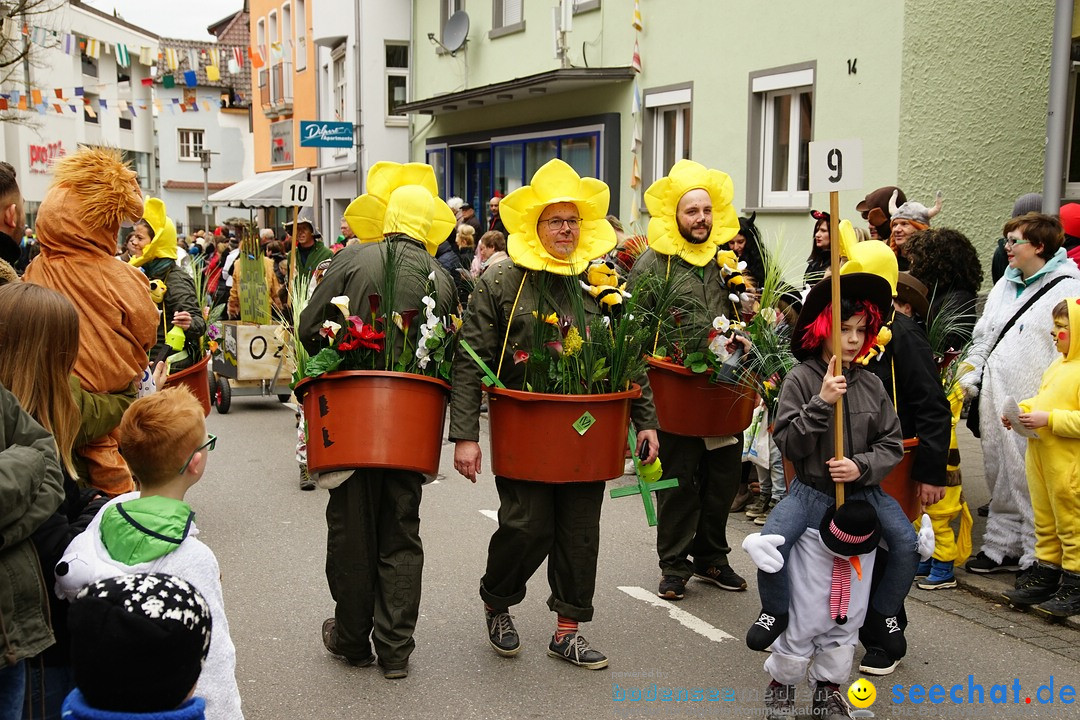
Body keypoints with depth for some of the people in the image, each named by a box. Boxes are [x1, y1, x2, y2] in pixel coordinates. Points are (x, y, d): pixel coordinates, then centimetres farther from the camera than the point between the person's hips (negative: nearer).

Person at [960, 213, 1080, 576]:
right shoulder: (1004, 285, 17)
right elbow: (983, 337, 22)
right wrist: (969, 379, 11)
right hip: (995, 401, 8)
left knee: (1033, 482, -2)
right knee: (1000, 476, 15)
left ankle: (1038, 559, 9)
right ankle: (1003, 547, 27)